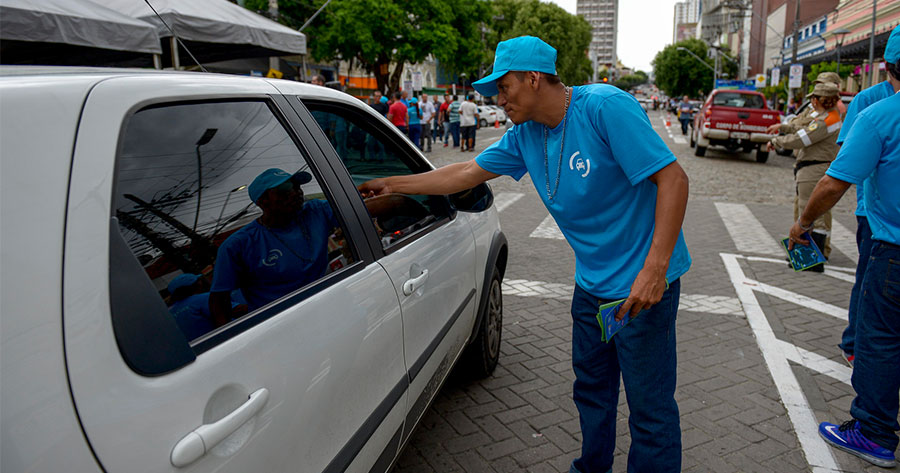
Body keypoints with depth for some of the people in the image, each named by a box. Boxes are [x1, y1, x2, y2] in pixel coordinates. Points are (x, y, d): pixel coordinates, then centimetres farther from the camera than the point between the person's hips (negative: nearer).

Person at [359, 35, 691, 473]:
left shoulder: (606, 107, -19)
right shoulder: (525, 135, 4)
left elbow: (673, 179, -22)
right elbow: (466, 173, 12)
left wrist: (654, 268, -28)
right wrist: (391, 185, 13)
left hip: (643, 284, -7)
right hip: (592, 284, 8)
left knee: (650, 409, 3)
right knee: (592, 391, 22)